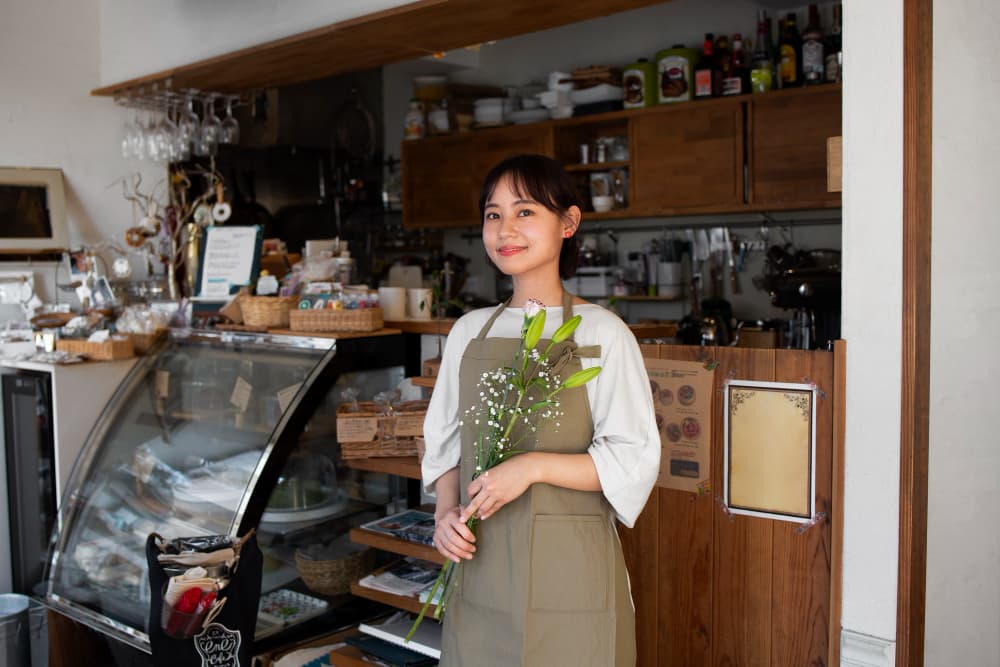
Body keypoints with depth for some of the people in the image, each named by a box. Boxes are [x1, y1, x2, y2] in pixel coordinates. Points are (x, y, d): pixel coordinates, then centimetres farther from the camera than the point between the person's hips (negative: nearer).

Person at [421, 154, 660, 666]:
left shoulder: (601, 333, -6)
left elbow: (635, 460, -9)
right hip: (480, 565, 4)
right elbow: (444, 446, 13)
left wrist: (533, 466, -19)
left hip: (568, 566, -4)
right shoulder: (469, 331, 8)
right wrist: (446, 512, -4)